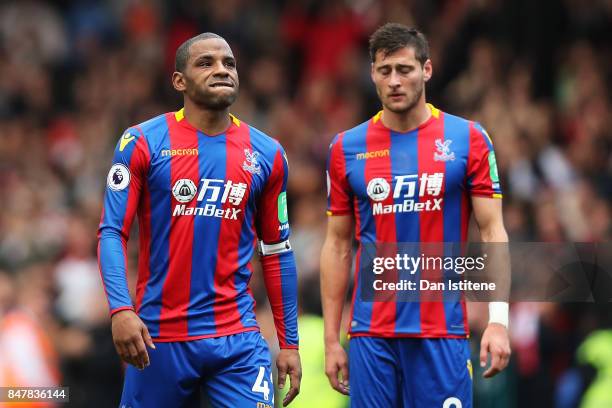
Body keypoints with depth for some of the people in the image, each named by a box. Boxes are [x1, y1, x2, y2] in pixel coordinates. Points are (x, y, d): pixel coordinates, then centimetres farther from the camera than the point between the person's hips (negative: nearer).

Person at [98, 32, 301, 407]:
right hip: (159, 337, -2)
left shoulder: (267, 154, 7)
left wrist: (289, 343, 9)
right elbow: (112, 232, -6)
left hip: (237, 338, 2)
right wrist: (121, 310, -22)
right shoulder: (143, 143, -2)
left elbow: (277, 252, 12)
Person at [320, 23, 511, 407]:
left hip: (442, 332, -2)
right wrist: (331, 340, 6)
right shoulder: (347, 148, 6)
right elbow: (338, 246, 10)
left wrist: (498, 320, -11)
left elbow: (492, 231, -1)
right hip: (371, 332, 2)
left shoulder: (468, 139, 1)